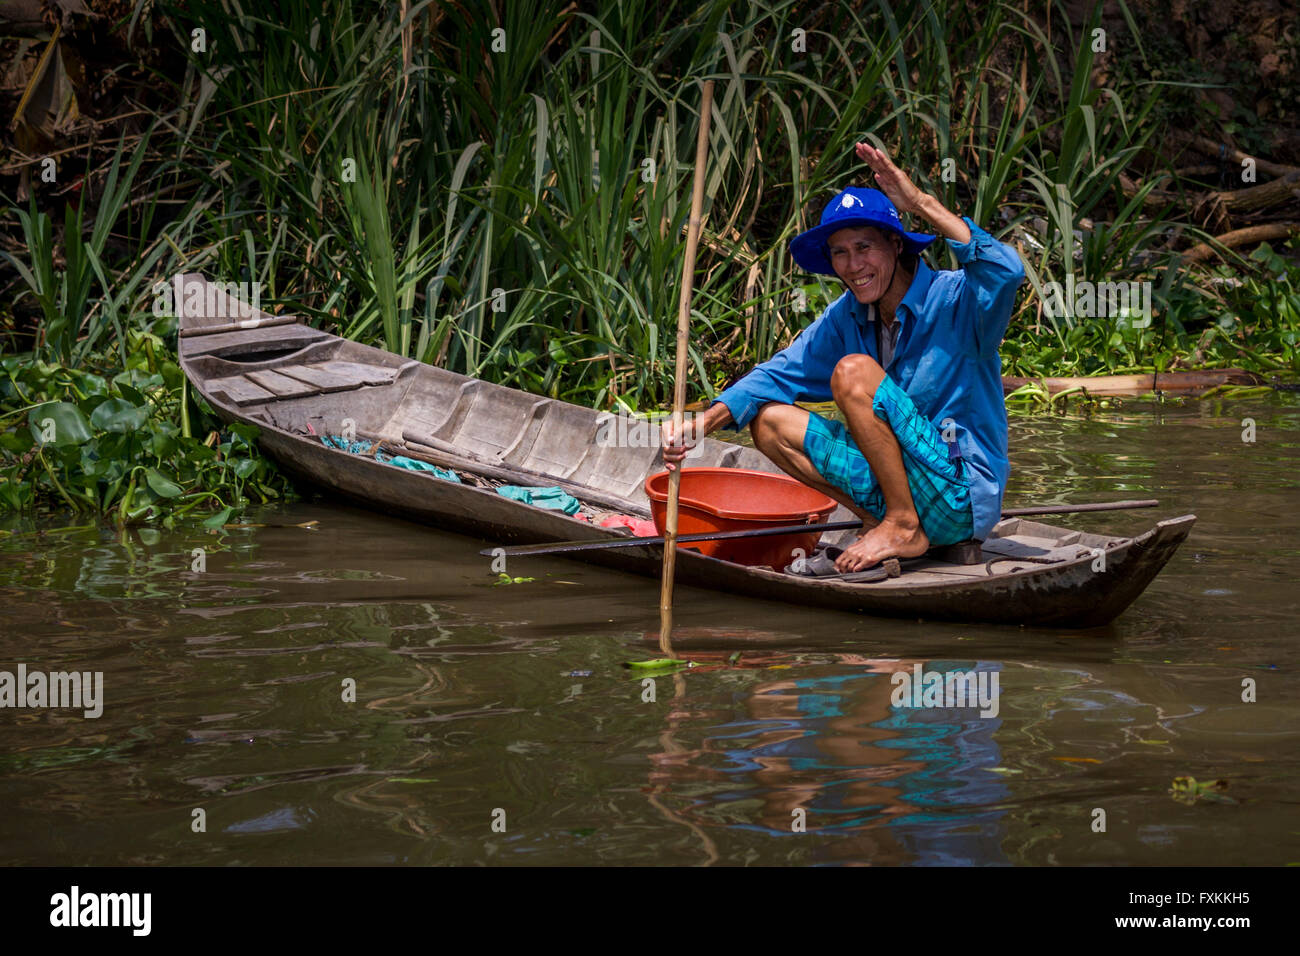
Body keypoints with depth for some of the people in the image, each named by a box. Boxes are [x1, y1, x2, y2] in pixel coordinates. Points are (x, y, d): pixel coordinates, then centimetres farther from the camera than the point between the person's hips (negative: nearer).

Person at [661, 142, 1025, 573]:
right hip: (898, 483, 8)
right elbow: (780, 373, 7)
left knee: (853, 373, -23)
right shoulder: (845, 318, 6)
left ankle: (904, 528, -16)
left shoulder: (954, 300, -15)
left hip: (965, 496, -8)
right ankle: (881, 521, -5)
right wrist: (703, 423, -8)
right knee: (769, 421, 0)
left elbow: (1006, 271, -36)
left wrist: (922, 204, -38)